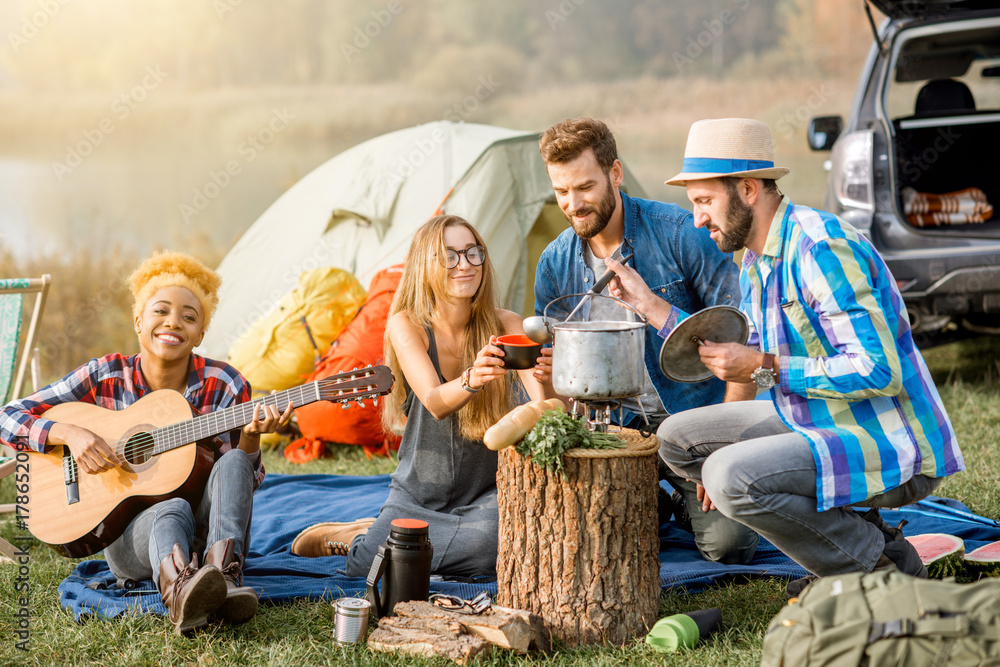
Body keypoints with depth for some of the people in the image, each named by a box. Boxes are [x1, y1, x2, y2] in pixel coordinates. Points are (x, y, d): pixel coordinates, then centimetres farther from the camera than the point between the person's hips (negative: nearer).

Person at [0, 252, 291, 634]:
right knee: (172, 509, -35)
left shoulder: (225, 387, -2)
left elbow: (244, 484, -2)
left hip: (206, 533, 1)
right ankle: (178, 590, -68)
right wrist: (68, 433, -19)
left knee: (232, 462, -27)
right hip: (129, 534, -1)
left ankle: (222, 575, -52)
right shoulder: (105, 377, -2)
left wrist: (251, 436, -22)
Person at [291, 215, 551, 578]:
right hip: (418, 492, -1)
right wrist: (471, 379, -52)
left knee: (487, 546, -33)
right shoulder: (406, 326, -11)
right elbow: (435, 403, -29)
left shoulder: (505, 325, -9)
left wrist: (544, 381, -47)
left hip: (487, 493, 1)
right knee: (373, 567, -24)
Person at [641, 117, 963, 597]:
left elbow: (877, 371, -27)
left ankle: (879, 563, -8)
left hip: (890, 450, -10)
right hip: (820, 427, 10)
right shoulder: (755, 259, 10)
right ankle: (845, 529, 6)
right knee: (677, 437, 8)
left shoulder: (822, 247, -21)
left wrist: (764, 367, -23)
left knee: (732, 477, -29)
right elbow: (753, 352, 26)